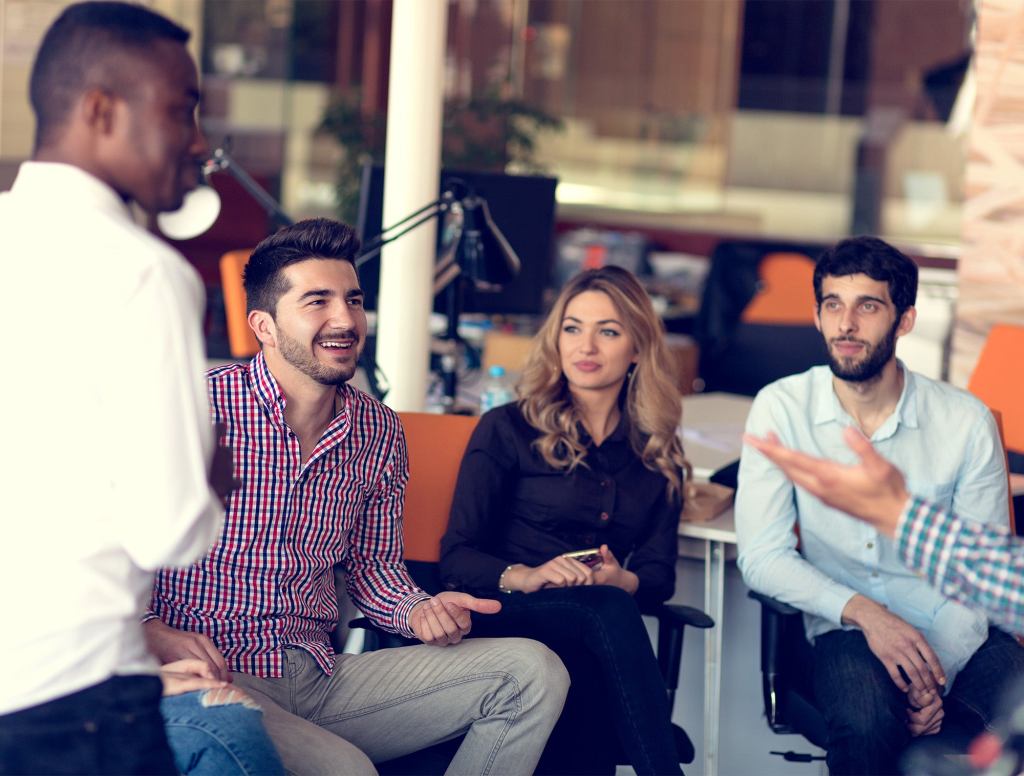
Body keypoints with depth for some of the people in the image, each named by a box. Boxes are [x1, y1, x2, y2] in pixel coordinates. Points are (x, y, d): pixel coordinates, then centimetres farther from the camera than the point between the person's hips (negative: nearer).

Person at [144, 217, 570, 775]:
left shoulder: (380, 432, 10)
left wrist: (420, 612, -3)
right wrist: (153, 632, -26)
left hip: (322, 678, 7)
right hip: (213, 680, -7)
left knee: (532, 672, -2)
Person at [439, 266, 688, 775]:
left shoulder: (657, 455, 17)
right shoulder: (507, 430, 7)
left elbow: (659, 574, 10)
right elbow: (456, 557, 0)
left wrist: (623, 580, -14)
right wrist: (525, 576, -20)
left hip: (593, 637, 3)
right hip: (499, 620, -3)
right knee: (608, 610, -36)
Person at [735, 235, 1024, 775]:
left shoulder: (966, 422, -2)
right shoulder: (781, 409, -3)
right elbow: (761, 555, -7)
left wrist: (937, 674, -17)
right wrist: (863, 612, -22)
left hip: (958, 632, 1)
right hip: (847, 630, -1)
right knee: (867, 722, -35)